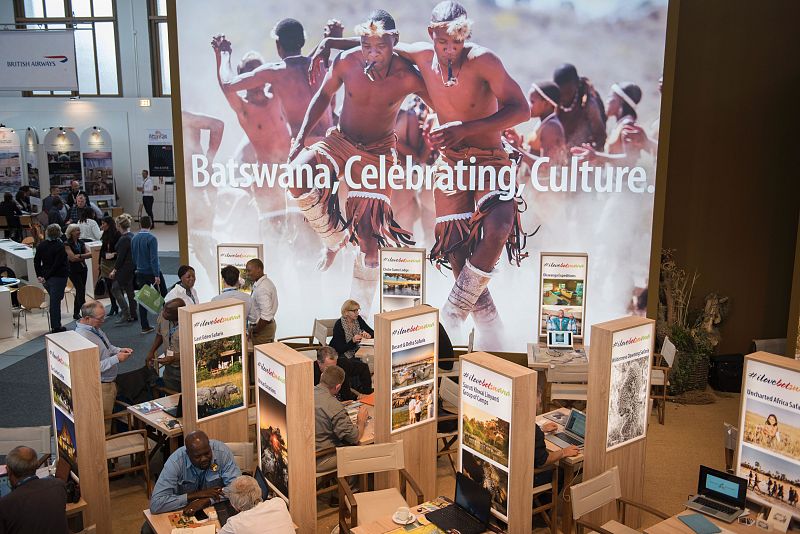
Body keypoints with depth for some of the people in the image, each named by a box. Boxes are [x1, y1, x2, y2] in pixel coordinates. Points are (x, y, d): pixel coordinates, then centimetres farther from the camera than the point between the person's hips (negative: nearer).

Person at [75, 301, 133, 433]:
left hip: (110, 382, 10)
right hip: (100, 387, -10)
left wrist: (119, 350, 0)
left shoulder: (94, 328, 2)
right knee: (103, 425, 5)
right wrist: (116, 359, -25)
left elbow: (107, 347, 19)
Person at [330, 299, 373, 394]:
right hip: (340, 357, -6)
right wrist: (353, 341, -33)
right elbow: (340, 349, -19)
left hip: (354, 352, 7)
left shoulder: (358, 319, 0)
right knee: (363, 367, -26)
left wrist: (368, 335, -18)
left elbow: (373, 333, 5)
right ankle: (367, 390, -5)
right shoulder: (339, 325, -19)